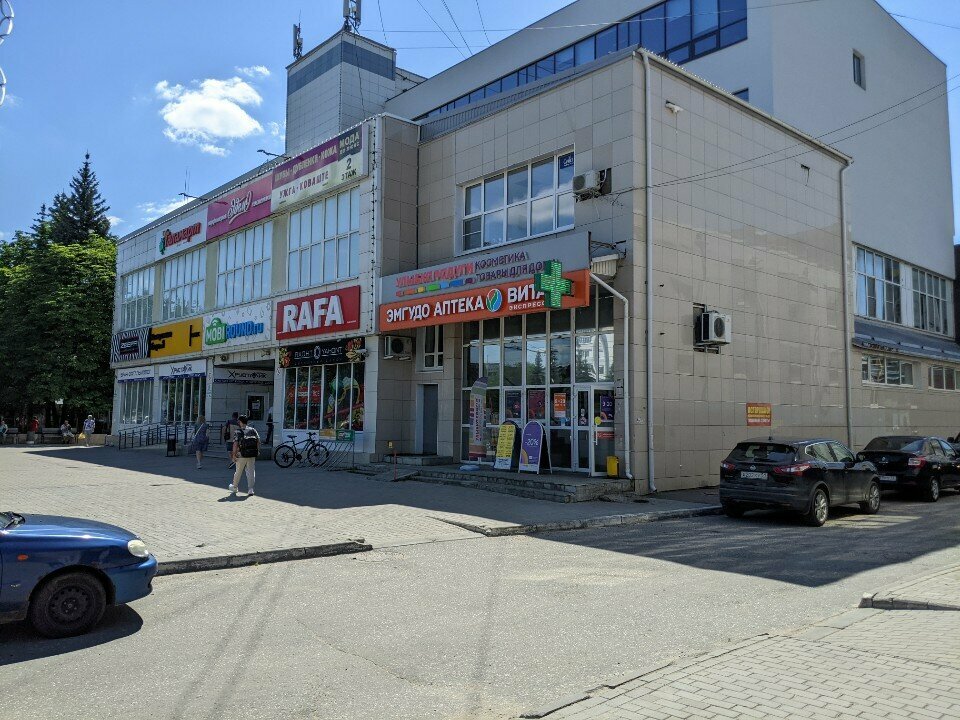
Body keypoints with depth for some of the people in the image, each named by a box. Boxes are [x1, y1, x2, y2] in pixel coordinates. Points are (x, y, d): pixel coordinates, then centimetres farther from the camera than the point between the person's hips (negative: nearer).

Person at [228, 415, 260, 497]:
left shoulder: (238, 432, -7)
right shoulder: (253, 430, 6)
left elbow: (235, 444, -13)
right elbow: (258, 441, 5)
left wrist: (234, 455, -8)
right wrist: (258, 451, 15)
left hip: (242, 454, -3)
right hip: (252, 454, 3)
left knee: (238, 472, 15)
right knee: (251, 472, 4)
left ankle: (235, 487, 33)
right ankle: (250, 490, -1)